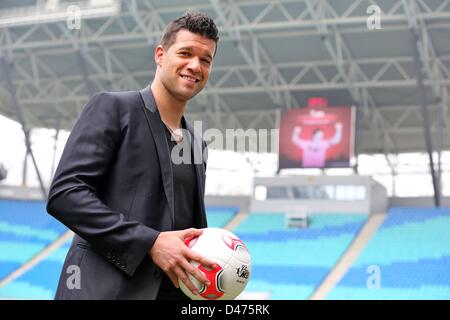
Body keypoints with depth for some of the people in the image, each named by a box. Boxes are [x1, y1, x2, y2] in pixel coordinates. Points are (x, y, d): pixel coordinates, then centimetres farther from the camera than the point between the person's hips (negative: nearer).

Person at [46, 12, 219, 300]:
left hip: (176, 290, 6)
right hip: (106, 288, -6)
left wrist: (214, 262, 1)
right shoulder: (112, 107, -2)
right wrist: (151, 243, -19)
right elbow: (65, 193, -13)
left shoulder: (196, 144, 17)